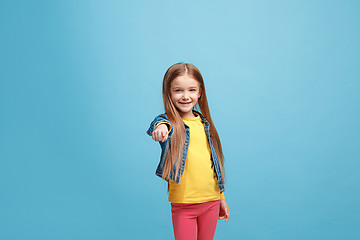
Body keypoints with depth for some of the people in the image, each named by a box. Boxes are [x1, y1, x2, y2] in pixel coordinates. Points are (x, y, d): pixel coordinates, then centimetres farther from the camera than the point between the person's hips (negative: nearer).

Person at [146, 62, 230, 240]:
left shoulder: (205, 124, 8)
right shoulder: (169, 122, -7)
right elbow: (160, 123, -33)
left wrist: (221, 198, 19)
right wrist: (161, 126, -57)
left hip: (211, 202, 5)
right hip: (183, 205, -4)